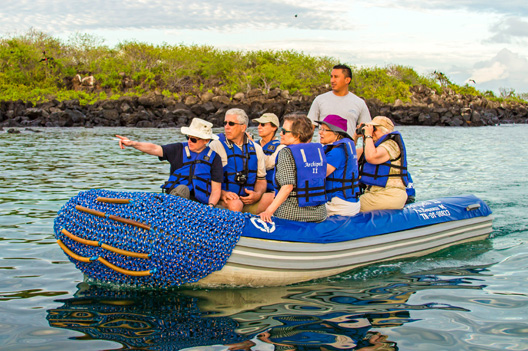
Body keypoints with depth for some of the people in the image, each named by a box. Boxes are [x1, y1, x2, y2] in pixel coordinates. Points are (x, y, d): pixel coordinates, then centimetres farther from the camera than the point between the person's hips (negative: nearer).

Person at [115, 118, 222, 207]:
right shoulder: (179, 149, 11)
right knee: (182, 188, -33)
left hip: (200, 203, 0)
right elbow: (154, 149, -2)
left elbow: (216, 189, 5)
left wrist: (210, 206, -14)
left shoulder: (213, 158, 7)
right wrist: (132, 143, -18)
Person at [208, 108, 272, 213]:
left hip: (249, 200, 4)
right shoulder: (216, 146, 2)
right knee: (235, 204, -39)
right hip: (225, 200, -4)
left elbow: (261, 179, 21)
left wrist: (258, 194, -3)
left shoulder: (256, 148, 16)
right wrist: (222, 193, -21)